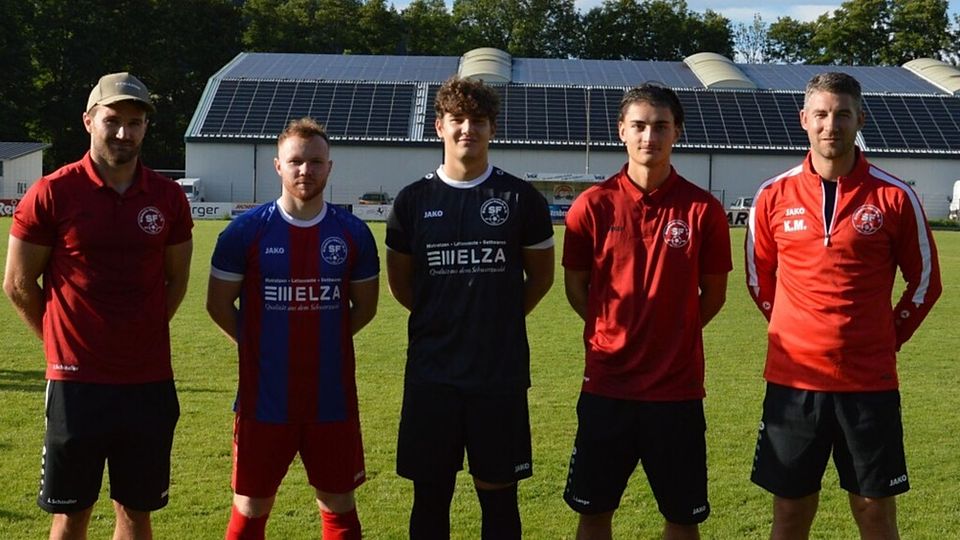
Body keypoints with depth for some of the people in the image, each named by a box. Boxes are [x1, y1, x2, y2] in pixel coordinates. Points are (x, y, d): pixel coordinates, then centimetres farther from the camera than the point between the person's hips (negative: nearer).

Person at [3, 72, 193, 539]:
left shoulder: (168, 198, 3)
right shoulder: (52, 194, -7)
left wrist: (141, 334, 13)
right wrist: (67, 342, 7)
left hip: (150, 382, 3)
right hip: (76, 381, -3)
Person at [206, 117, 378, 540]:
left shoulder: (353, 234, 1)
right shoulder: (246, 231, -4)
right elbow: (219, 304, 4)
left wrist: (325, 338, 7)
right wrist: (257, 345, 4)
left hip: (333, 399, 2)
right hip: (265, 399, -1)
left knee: (339, 506, 10)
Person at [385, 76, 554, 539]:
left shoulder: (521, 198, -1)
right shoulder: (413, 200, 3)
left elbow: (541, 276, 9)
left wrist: (499, 320, 9)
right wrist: (442, 322, 12)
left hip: (501, 373, -1)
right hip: (431, 373, 1)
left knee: (498, 494, 7)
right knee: (430, 494, 9)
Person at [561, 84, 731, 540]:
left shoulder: (703, 209, -3)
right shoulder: (593, 205, -3)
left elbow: (714, 294, 6)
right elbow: (575, 287, 6)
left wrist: (675, 336, 5)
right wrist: (614, 333, 5)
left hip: (678, 387, 0)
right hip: (606, 385, 1)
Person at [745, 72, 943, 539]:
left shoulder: (894, 196, -3)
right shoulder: (774, 196, 1)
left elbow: (925, 281, 8)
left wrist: (887, 338, 6)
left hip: (871, 382, -1)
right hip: (793, 381, 1)